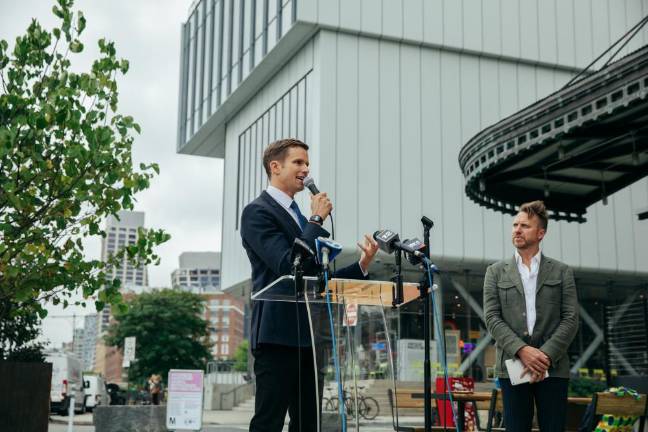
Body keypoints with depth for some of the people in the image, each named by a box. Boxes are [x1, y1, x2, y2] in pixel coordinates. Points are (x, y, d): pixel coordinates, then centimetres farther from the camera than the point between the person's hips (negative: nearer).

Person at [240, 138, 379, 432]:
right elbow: (287, 265, -17)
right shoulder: (257, 212, -4)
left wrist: (362, 265, 7)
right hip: (278, 336, -8)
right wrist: (316, 219, -9)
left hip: (308, 338, 9)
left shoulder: (302, 218, 22)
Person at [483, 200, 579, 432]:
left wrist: (546, 356, -12)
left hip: (553, 367, 0)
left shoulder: (562, 272, 9)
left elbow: (571, 319, 2)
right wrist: (521, 350, -13)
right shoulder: (496, 272, 10)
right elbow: (492, 318, 1)